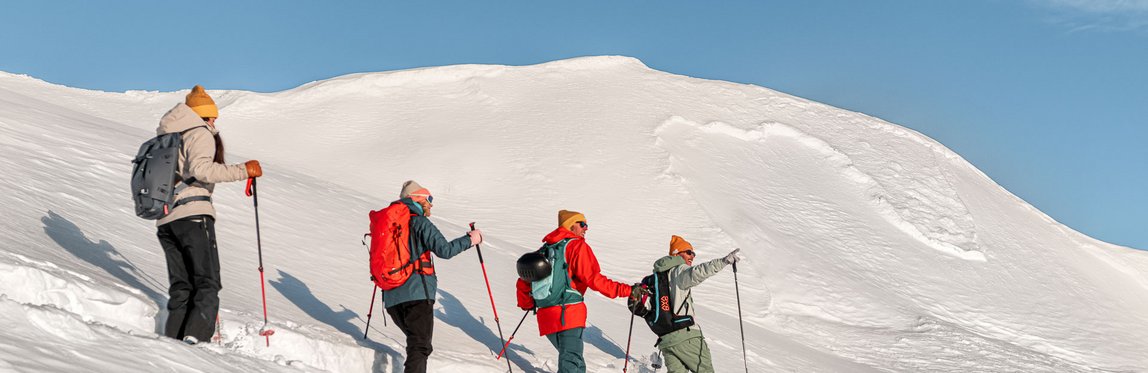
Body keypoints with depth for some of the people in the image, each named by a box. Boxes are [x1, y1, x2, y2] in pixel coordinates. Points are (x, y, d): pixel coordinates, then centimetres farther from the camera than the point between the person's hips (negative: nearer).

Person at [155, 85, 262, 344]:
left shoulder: (164, 137, 24)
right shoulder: (200, 133, 1)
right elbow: (200, 168, -17)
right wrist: (243, 171, -16)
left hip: (164, 220, 7)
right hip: (192, 213, -7)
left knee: (180, 288, 9)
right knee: (207, 284, -7)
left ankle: (173, 339, -3)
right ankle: (195, 336, -25)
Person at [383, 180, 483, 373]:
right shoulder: (420, 222, -4)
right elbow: (444, 250, -13)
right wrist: (470, 239, -1)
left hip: (391, 299, 7)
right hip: (416, 293, -7)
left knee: (415, 341, 20)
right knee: (420, 347, -7)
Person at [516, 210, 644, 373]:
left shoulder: (545, 249, 20)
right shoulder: (577, 245, -2)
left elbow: (524, 280, 23)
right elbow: (592, 279, -13)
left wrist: (526, 304, 39)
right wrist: (627, 290, -14)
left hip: (546, 316, 7)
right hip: (568, 313, -7)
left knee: (570, 360, 21)